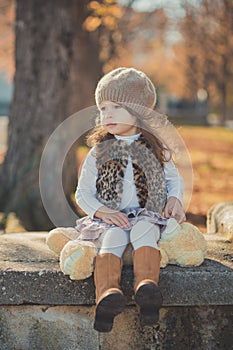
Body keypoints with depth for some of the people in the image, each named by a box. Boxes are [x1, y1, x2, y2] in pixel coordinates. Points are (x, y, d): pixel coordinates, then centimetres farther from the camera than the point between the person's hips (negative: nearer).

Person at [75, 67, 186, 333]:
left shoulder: (155, 149, 12)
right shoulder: (98, 153, 10)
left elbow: (174, 178, 23)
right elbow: (83, 193, 9)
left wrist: (175, 198, 0)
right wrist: (102, 211, -10)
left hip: (147, 215, 0)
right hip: (111, 219, 0)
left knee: (144, 230, -34)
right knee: (113, 237, -33)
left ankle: (147, 285, -56)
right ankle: (107, 293, -56)